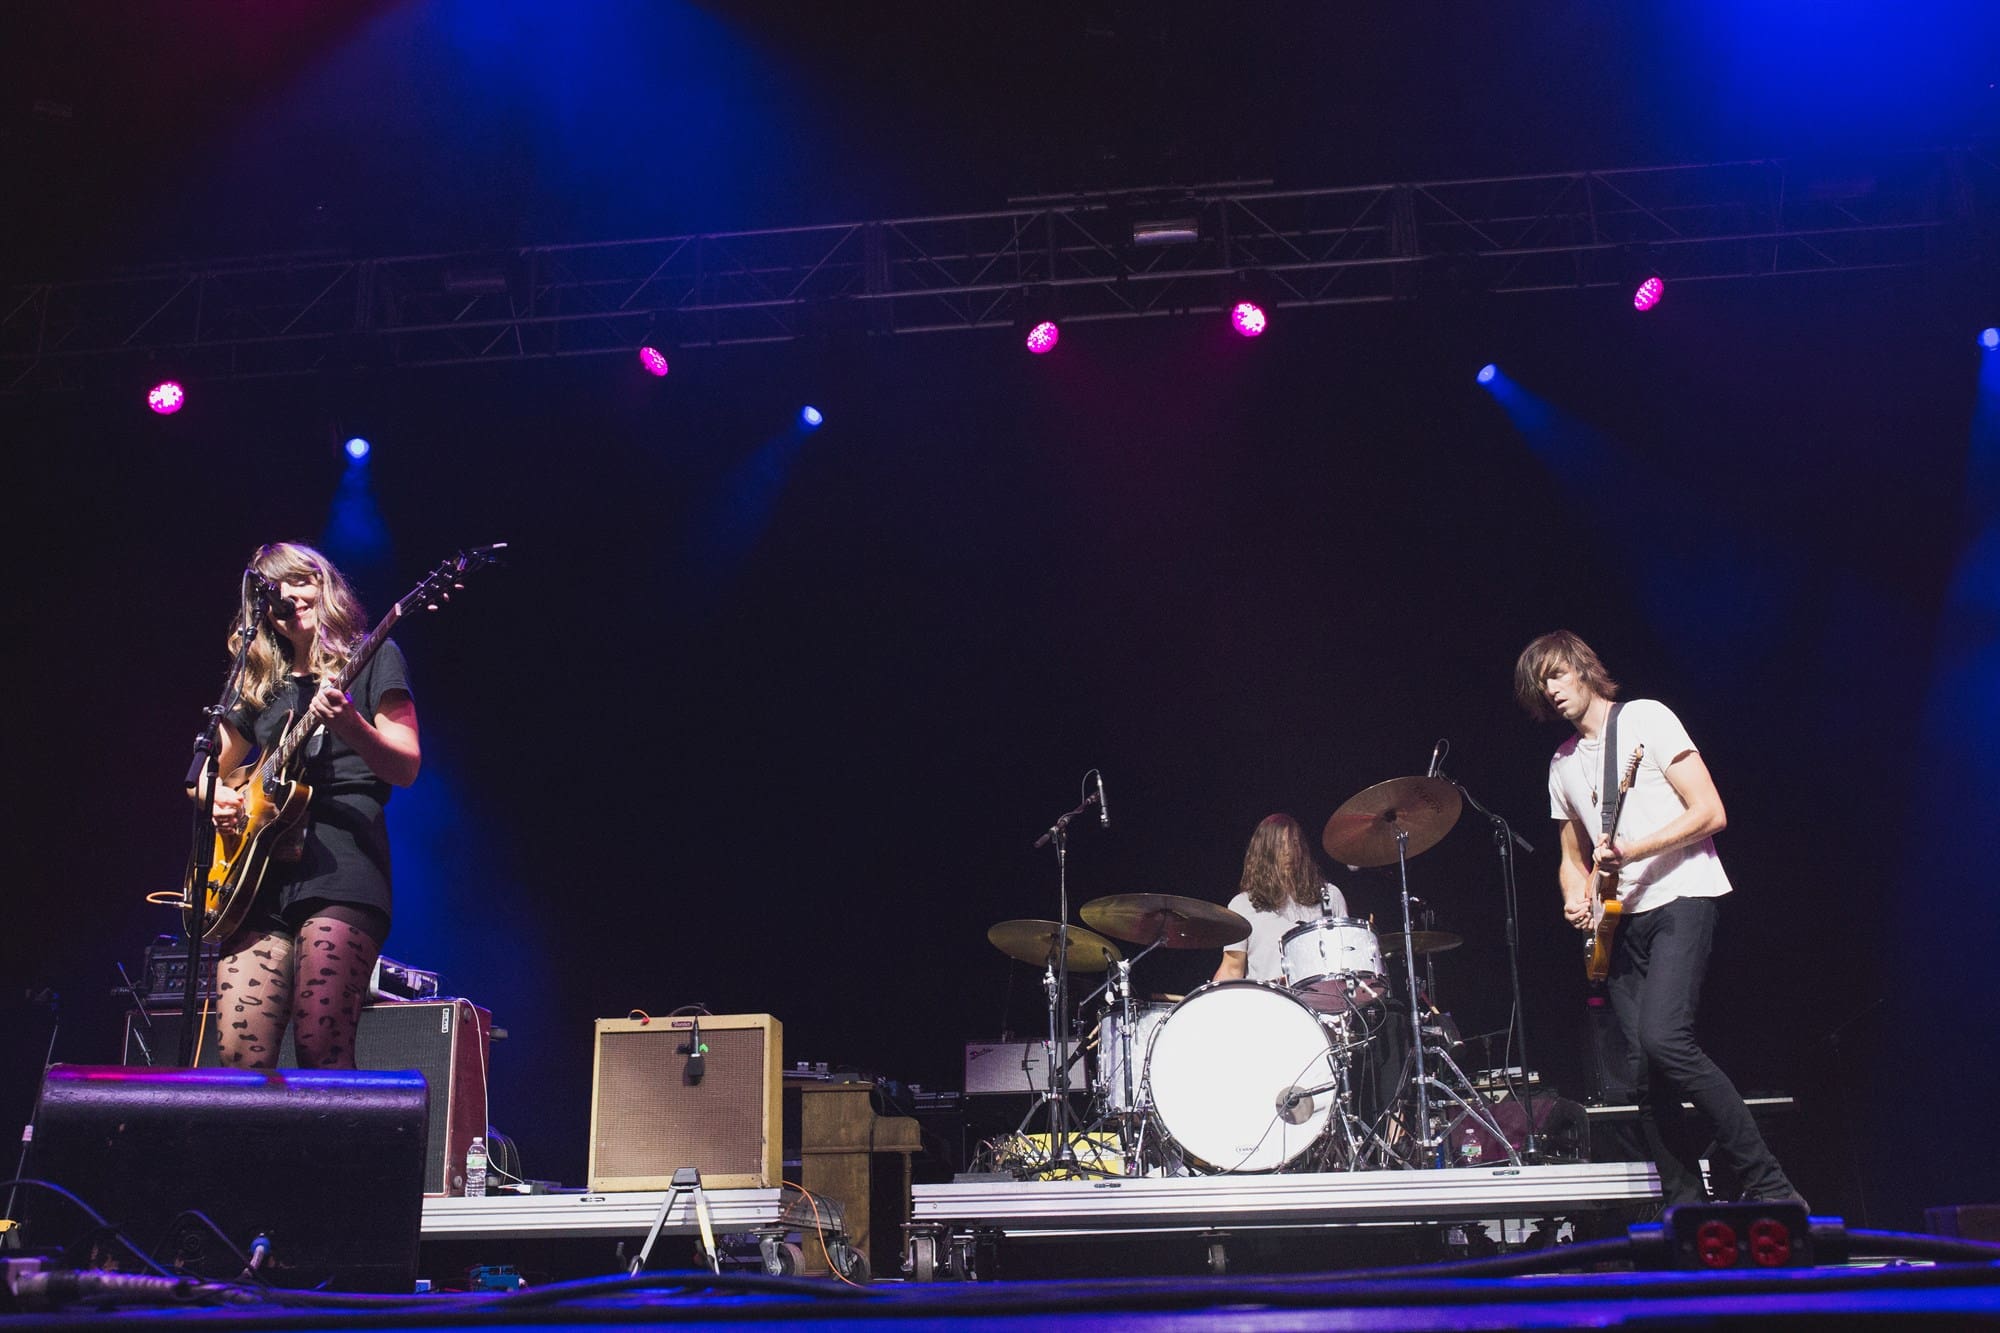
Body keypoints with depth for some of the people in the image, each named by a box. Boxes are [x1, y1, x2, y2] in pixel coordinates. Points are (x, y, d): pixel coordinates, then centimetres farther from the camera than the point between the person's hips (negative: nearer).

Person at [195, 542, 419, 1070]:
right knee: (240, 1057, -7)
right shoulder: (259, 683, 23)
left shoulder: (372, 658, 8)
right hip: (259, 875, 5)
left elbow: (406, 769, -3)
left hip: (343, 864, -5)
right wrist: (216, 795, 7)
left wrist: (349, 725, -23)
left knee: (321, 1051, -17)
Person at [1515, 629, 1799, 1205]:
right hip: (1622, 920, 7)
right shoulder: (1563, 764, 19)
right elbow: (1573, 857, 26)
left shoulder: (1645, 719, 0)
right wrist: (1577, 898, 3)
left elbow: (1710, 812, -8)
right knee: (1645, 1072, -1)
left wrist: (1631, 852, -18)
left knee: (1662, 1039, -24)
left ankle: (1769, 1187, -16)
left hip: (1681, 898, -7)